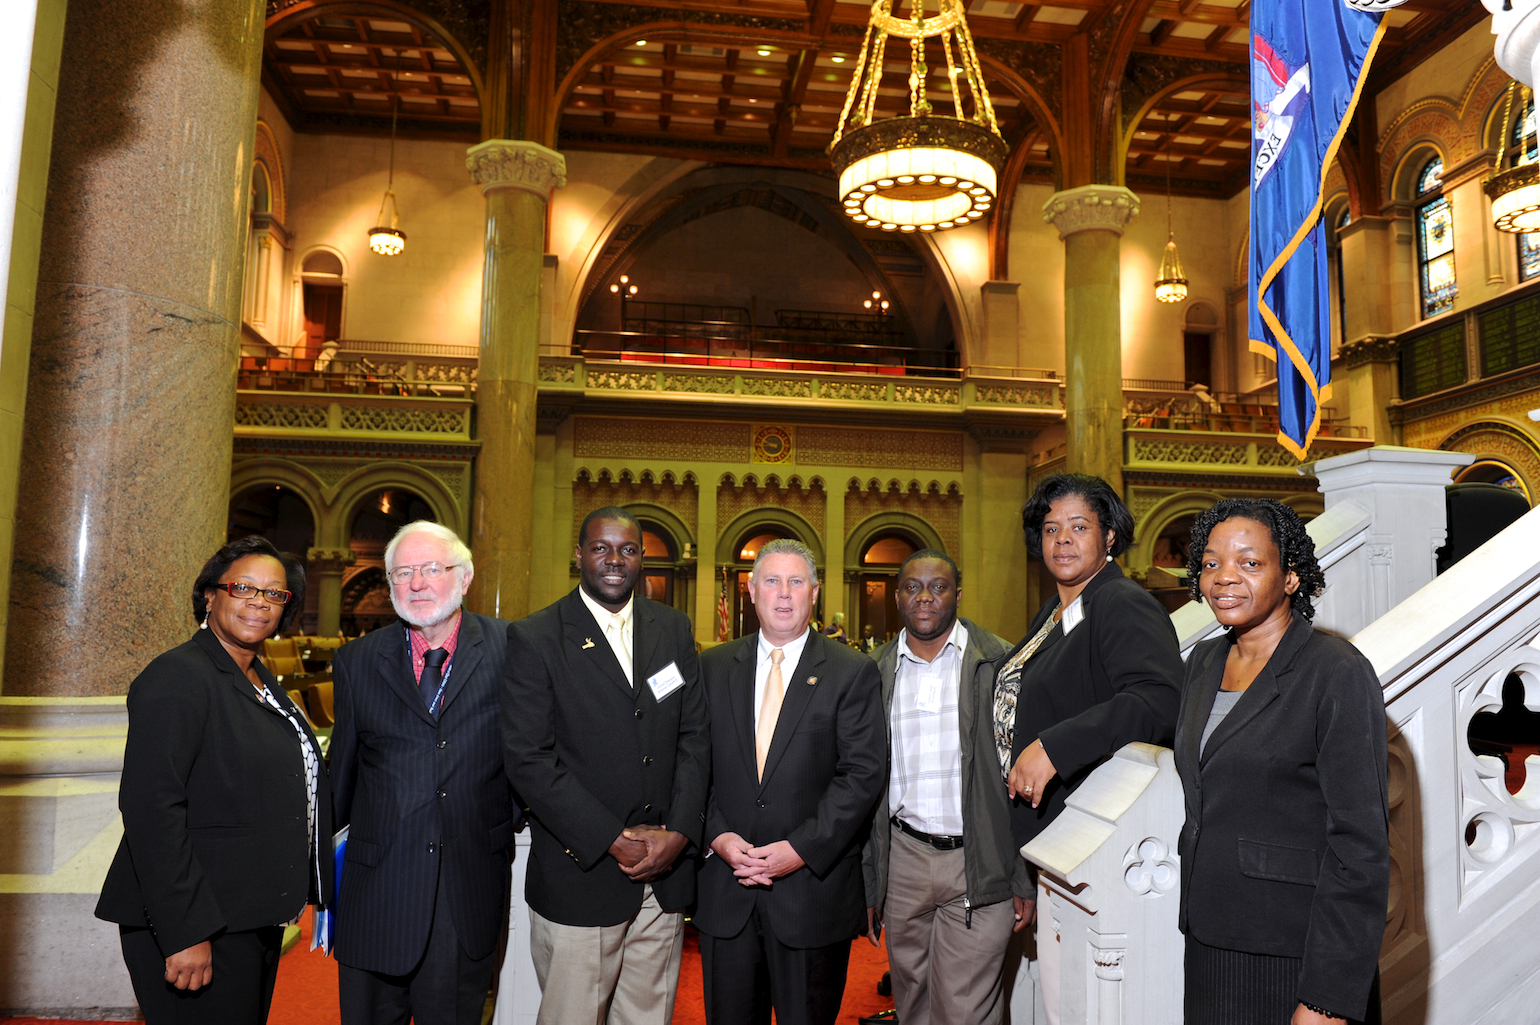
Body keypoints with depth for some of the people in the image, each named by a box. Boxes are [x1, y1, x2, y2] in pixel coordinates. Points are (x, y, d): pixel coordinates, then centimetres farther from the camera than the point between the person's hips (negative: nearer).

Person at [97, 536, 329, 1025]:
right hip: (200, 928, -9)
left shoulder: (262, 682, 13)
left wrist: (292, 894, 17)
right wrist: (183, 933, -24)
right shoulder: (177, 676, -15)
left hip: (257, 921, 9)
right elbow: (151, 809, -22)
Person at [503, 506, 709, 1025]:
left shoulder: (674, 629, 8)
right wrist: (613, 841, -14)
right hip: (580, 875, -3)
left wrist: (679, 832, -7)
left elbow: (694, 736, 6)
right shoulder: (534, 639, -6)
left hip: (666, 871, 4)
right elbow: (529, 759, -12)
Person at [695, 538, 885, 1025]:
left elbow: (863, 773, -9)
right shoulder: (713, 667, 7)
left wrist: (801, 849, -15)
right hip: (724, 890, 2)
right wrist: (718, 835, -10)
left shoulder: (853, 672, -2)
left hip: (813, 887, -2)